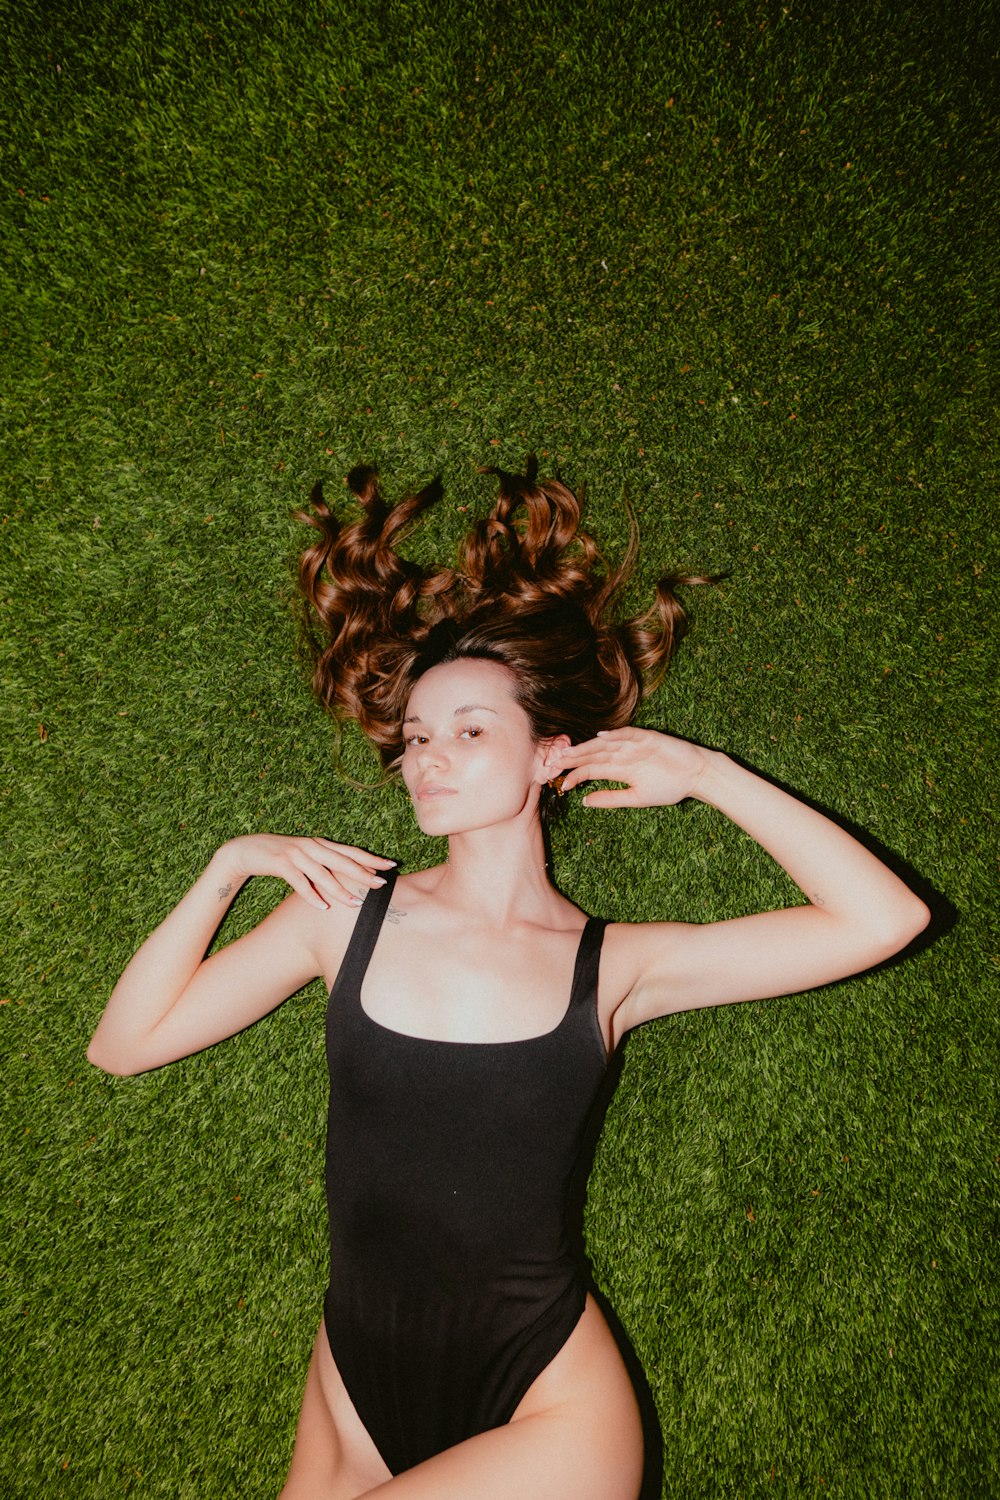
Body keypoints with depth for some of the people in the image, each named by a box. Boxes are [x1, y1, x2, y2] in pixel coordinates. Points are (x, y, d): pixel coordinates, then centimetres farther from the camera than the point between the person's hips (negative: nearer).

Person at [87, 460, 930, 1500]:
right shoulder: (349, 909, -5)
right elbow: (123, 1044, -1)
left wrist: (706, 775, -10)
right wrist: (228, 866, -11)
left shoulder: (613, 965, -8)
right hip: (355, 1400, 3)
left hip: (547, 1413, -2)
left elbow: (884, 919, -13)